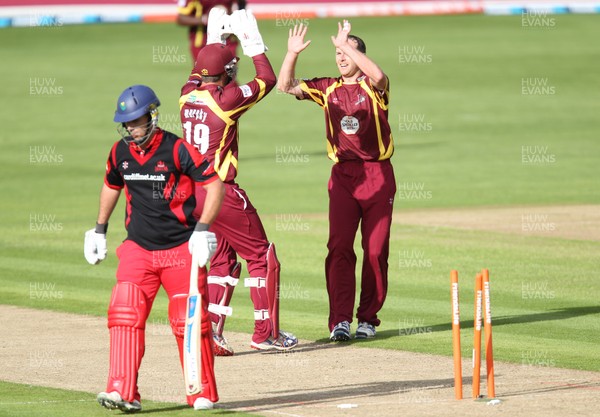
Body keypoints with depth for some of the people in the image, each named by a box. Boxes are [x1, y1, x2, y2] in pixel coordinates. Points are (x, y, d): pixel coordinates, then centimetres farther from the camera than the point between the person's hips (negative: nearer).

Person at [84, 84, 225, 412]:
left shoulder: (177, 150, -12)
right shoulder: (121, 152, 5)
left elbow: (214, 184, -12)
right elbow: (112, 185, 24)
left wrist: (202, 228, -20)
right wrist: (100, 229, 24)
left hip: (181, 250, -4)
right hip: (138, 249, 4)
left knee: (189, 321, -2)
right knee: (125, 316, -11)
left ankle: (203, 394, 12)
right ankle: (123, 393, -12)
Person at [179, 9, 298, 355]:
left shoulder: (188, 96, 3)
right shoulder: (226, 99, -16)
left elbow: (199, 74, 28)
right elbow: (268, 80, -3)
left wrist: (214, 40, 29)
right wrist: (254, 44, 4)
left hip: (192, 192, 8)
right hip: (221, 192, -8)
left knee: (224, 260, 18)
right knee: (262, 256, 5)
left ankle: (211, 329, 9)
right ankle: (266, 333, 7)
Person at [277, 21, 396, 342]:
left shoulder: (373, 87, 0)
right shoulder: (328, 89, 10)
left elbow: (378, 75, -25)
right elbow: (286, 86, 3)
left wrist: (347, 45, -26)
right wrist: (292, 54, -13)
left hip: (378, 174, -2)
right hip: (343, 176, 2)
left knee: (376, 251, 1)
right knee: (339, 247, -8)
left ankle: (367, 319, 11)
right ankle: (340, 320, -9)